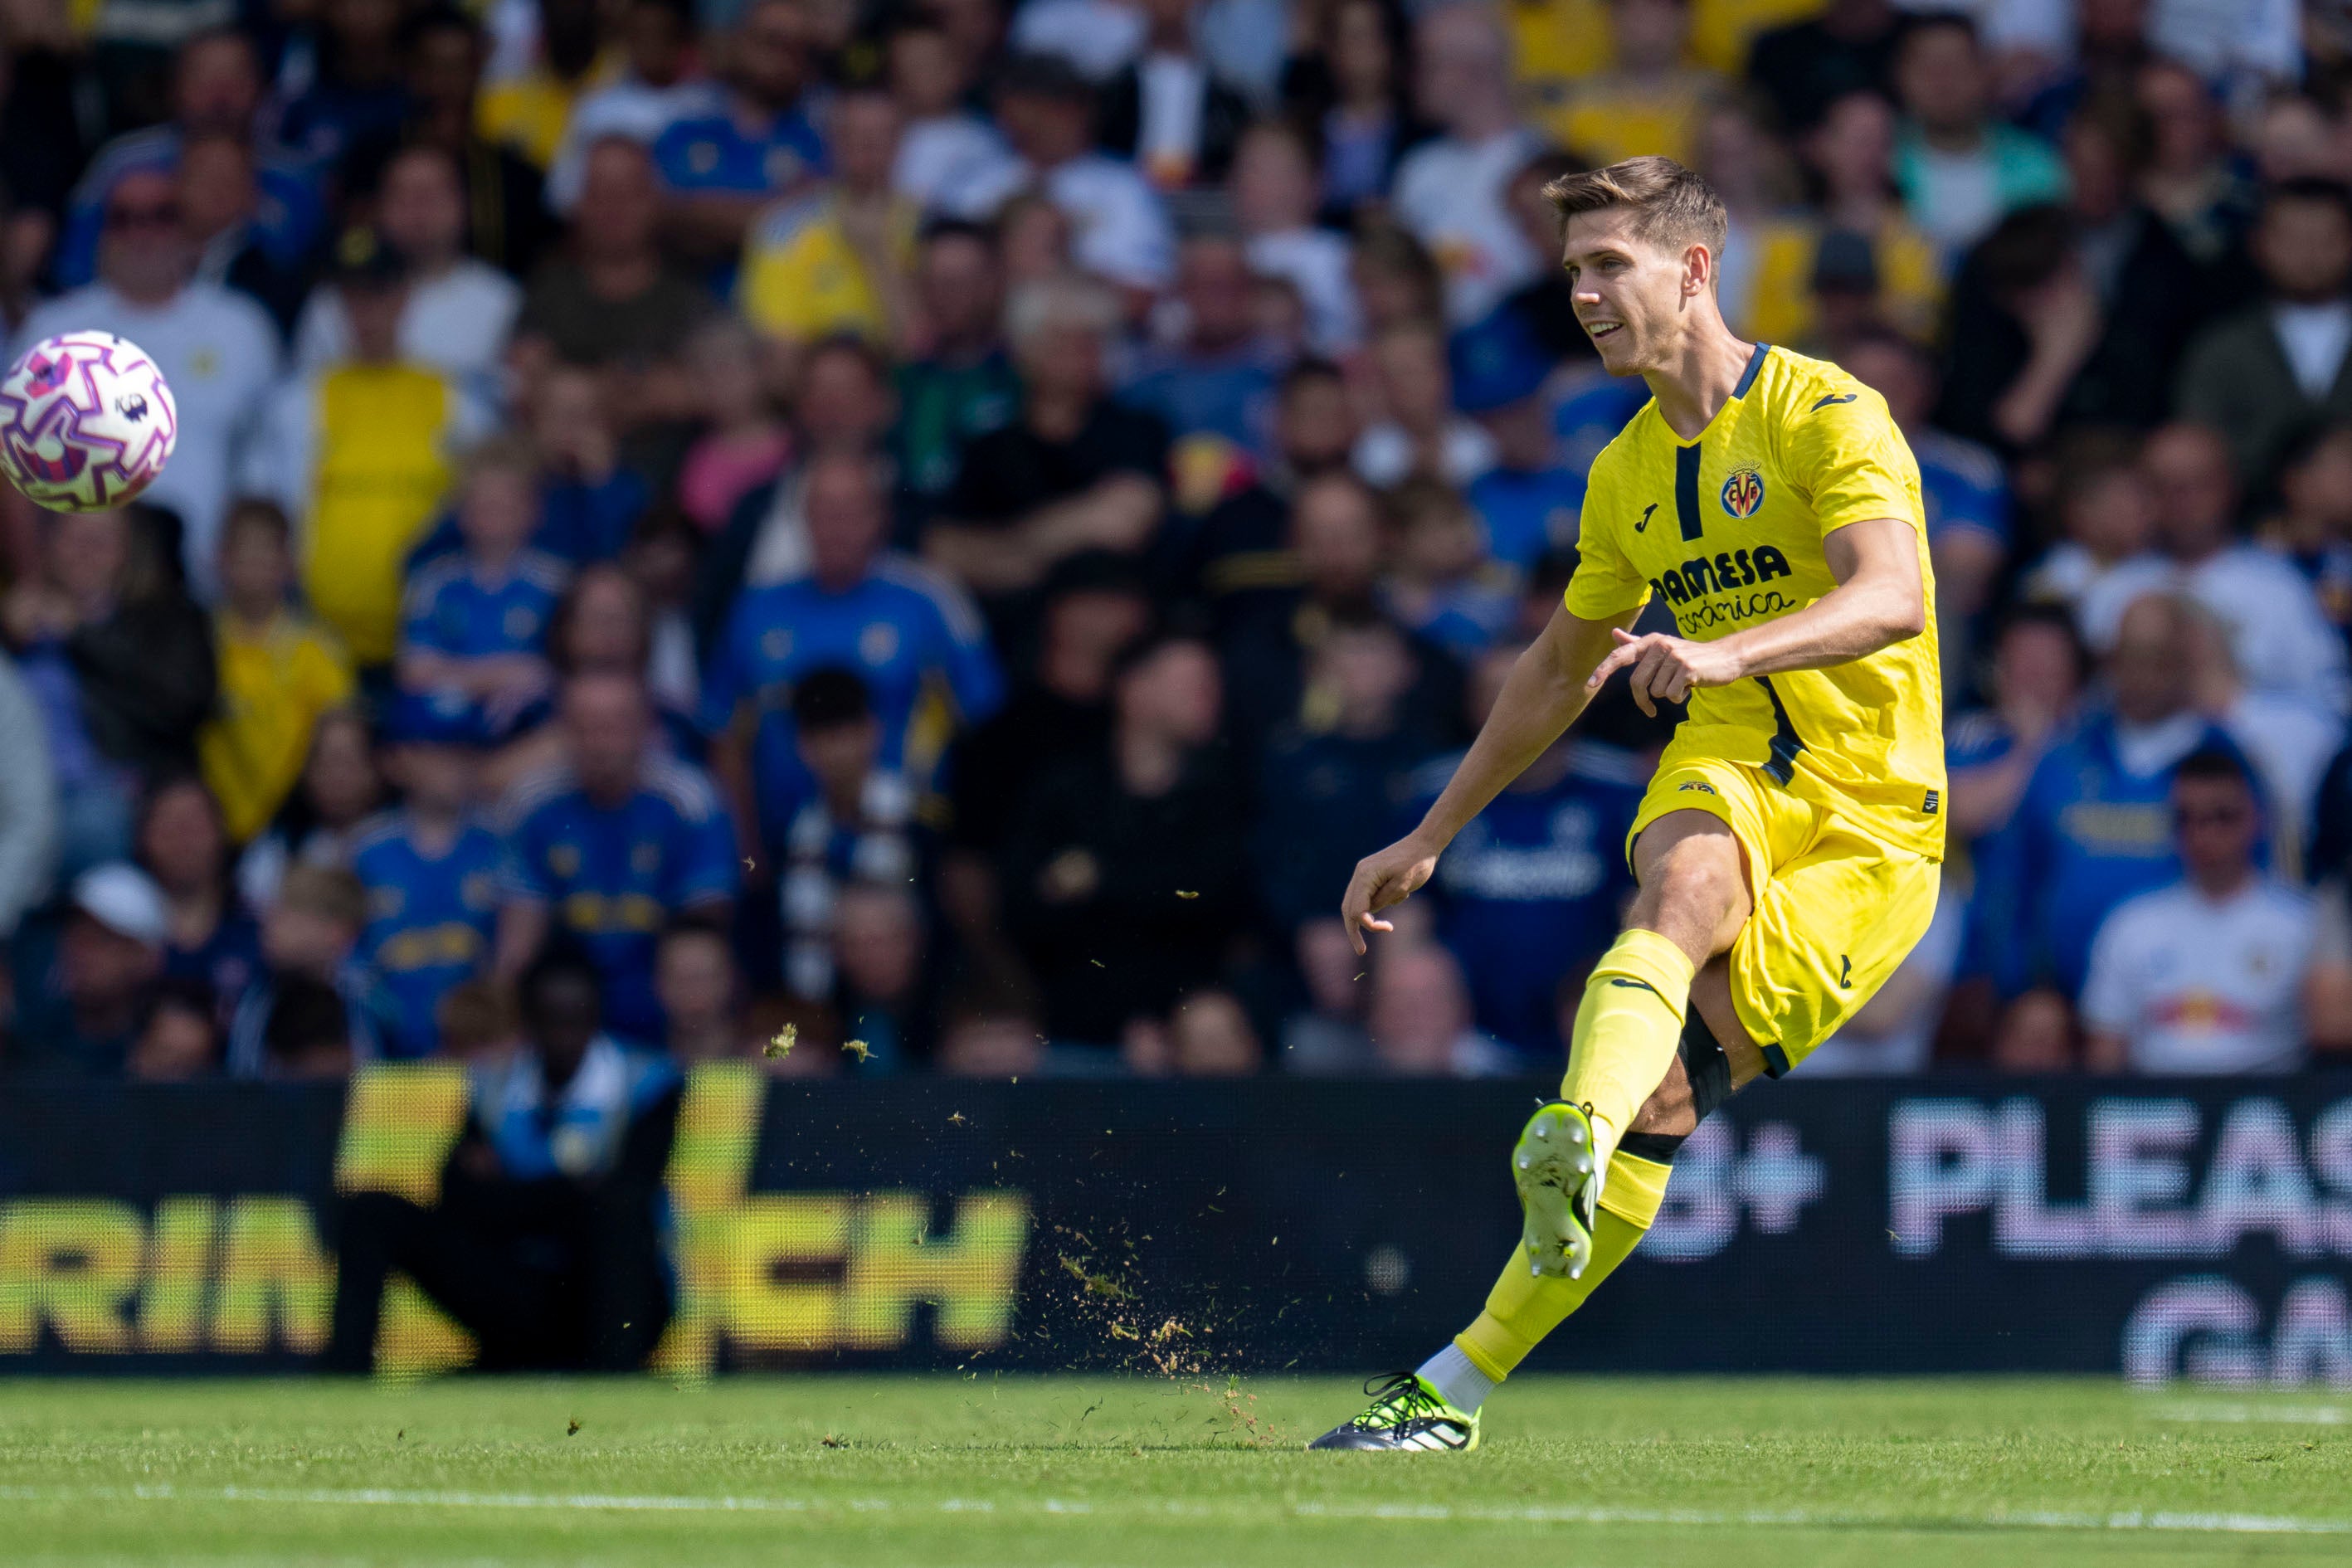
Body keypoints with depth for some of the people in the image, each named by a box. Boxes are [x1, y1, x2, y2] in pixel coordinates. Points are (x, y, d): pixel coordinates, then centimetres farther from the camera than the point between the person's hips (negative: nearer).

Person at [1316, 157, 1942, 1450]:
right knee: (1681, 878, -35)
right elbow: (1560, 668, 29)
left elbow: (1894, 597, -25)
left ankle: (1459, 1385, -23)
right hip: (1728, 774, 4)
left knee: (1665, 1092, -19)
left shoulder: (1826, 412, -8)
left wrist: (1726, 652, -42)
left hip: (1870, 821, -4)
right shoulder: (1628, 472, 15)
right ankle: (1576, 1141, -62)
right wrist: (1431, 837, 29)